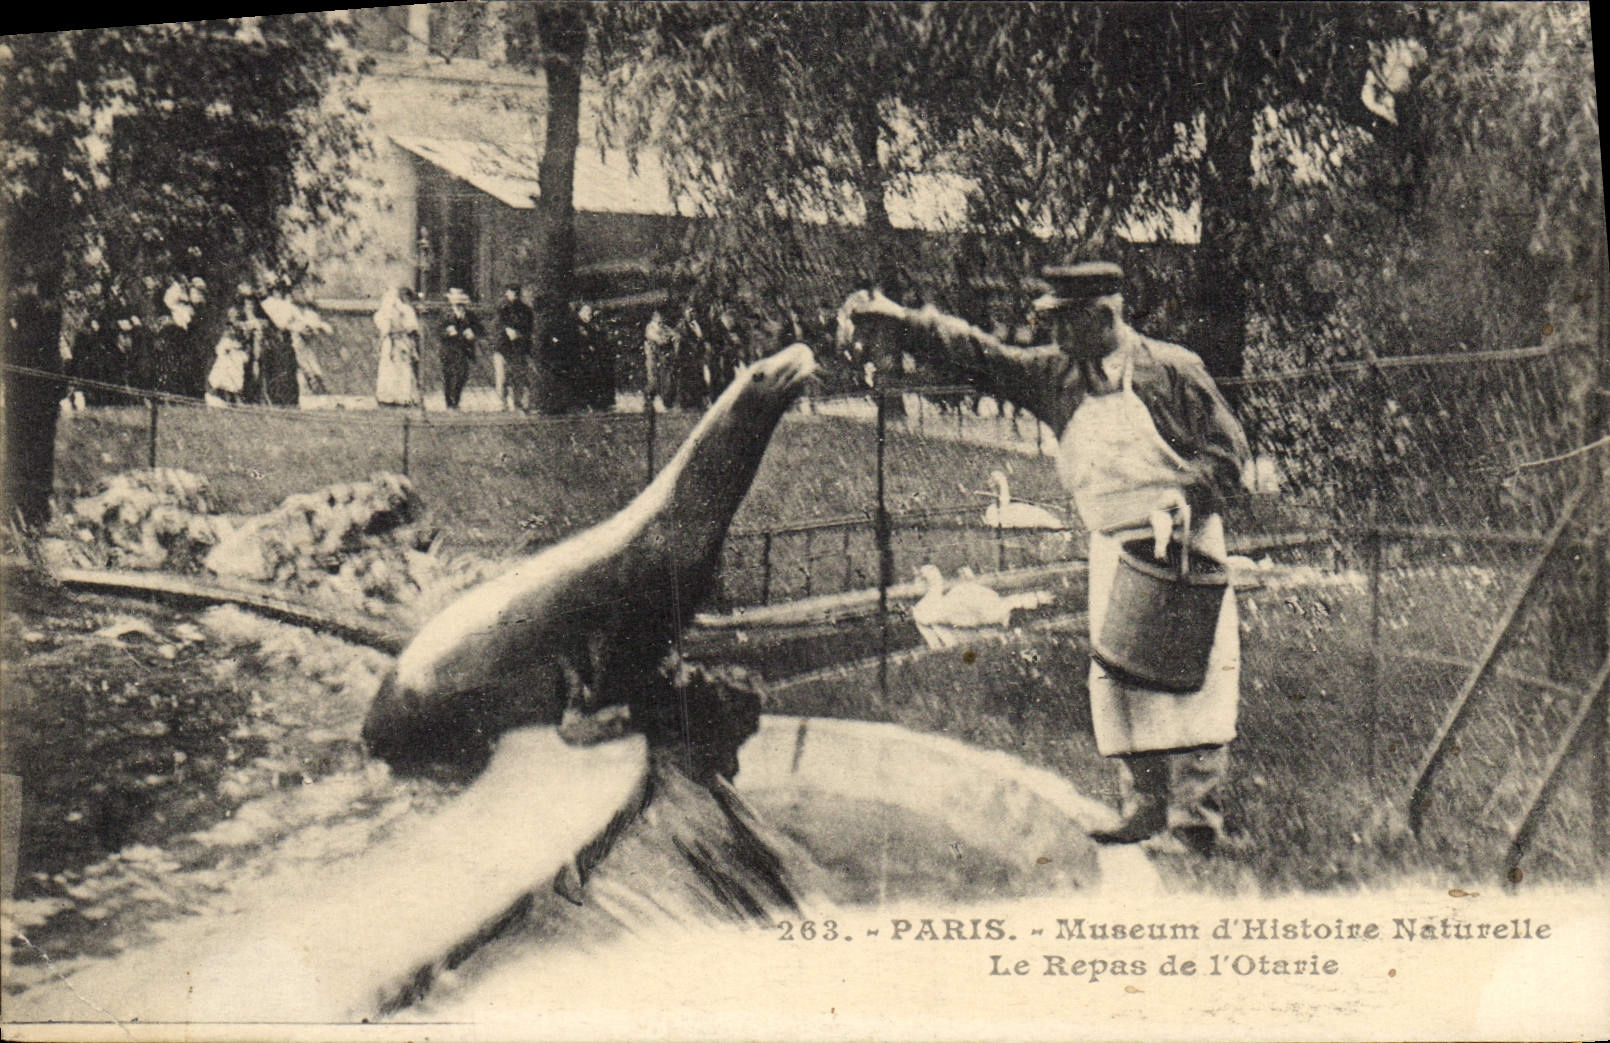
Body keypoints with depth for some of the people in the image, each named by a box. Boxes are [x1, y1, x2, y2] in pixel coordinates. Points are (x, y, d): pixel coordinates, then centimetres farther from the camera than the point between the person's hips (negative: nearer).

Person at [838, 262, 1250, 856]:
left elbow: (1227, 451, -4)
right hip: (1111, 549, 6)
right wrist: (897, 320, -6)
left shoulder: (1170, 369, -8)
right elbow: (981, 356, 3)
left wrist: (1182, 495, -21)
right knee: (1118, 679, 5)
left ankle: (1194, 821, -5)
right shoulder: (1055, 374, 7)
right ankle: (1145, 813, 14)